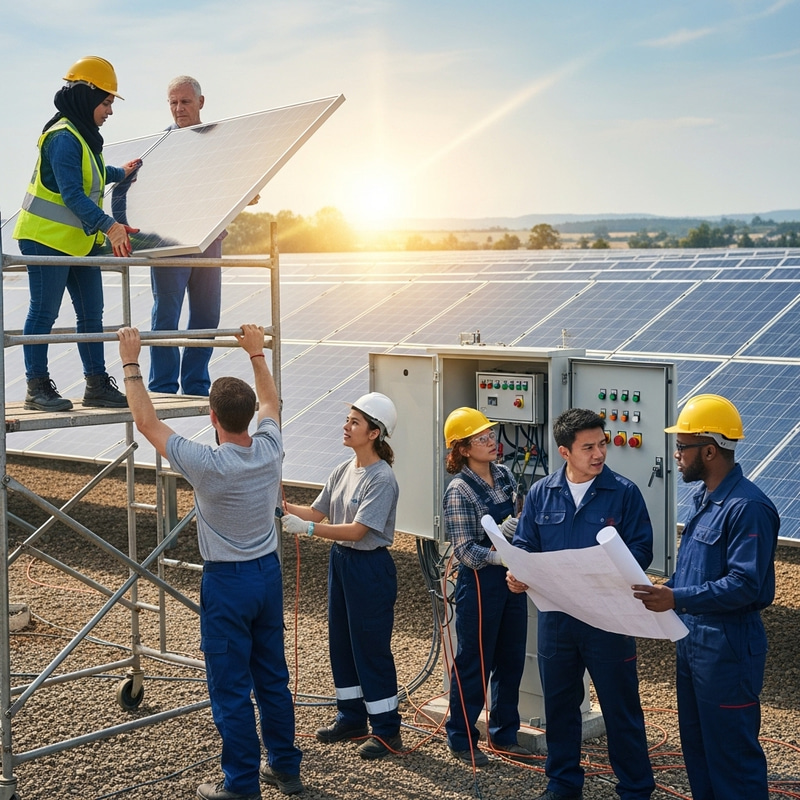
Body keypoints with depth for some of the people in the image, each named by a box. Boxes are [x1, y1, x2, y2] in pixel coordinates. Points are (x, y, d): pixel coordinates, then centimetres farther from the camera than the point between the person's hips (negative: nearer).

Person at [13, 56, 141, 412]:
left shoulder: (82, 136, 13)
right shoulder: (63, 138, -18)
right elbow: (72, 194, -26)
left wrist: (120, 173, 44)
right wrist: (109, 225, -33)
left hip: (80, 241, 10)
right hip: (47, 238, -10)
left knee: (91, 314, 9)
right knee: (43, 313, -3)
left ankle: (97, 385, 15)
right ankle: (37, 388, 3)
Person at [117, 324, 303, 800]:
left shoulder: (207, 465, -23)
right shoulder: (270, 450, -8)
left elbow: (146, 421, -14)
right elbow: (271, 401, 15)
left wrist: (131, 364, -6)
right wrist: (257, 353, 26)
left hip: (228, 582, -6)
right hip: (269, 573, 6)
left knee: (231, 688, 3)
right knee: (273, 677, 17)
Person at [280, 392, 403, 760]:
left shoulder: (382, 479, -18)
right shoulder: (342, 471, 7)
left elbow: (358, 530, -24)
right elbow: (316, 511, 9)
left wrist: (307, 528, -28)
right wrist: (287, 508, -9)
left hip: (370, 567, -9)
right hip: (340, 561, 9)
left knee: (371, 647, -2)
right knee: (341, 641, 16)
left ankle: (387, 730, 9)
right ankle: (351, 717, 30)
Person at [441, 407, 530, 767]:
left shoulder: (504, 475, 5)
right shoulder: (460, 491, -15)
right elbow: (465, 549, -18)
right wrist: (500, 558, -30)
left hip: (512, 577, 7)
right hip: (480, 581, -7)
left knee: (511, 660, 14)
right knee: (474, 663, 4)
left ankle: (504, 733, 28)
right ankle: (461, 740, 17)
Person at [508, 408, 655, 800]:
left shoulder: (624, 492, -6)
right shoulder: (541, 493, 3)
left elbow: (641, 549, -7)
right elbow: (523, 544, 7)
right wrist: (518, 572, -14)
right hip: (555, 616, 3)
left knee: (621, 707, 4)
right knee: (559, 704, 15)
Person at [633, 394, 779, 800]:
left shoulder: (747, 507, -21)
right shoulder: (704, 497, 10)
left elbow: (744, 585, -26)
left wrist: (678, 599, -31)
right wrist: (664, 592, 5)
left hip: (727, 645, -10)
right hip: (692, 637, 10)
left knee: (731, 751, 0)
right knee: (696, 744, 19)